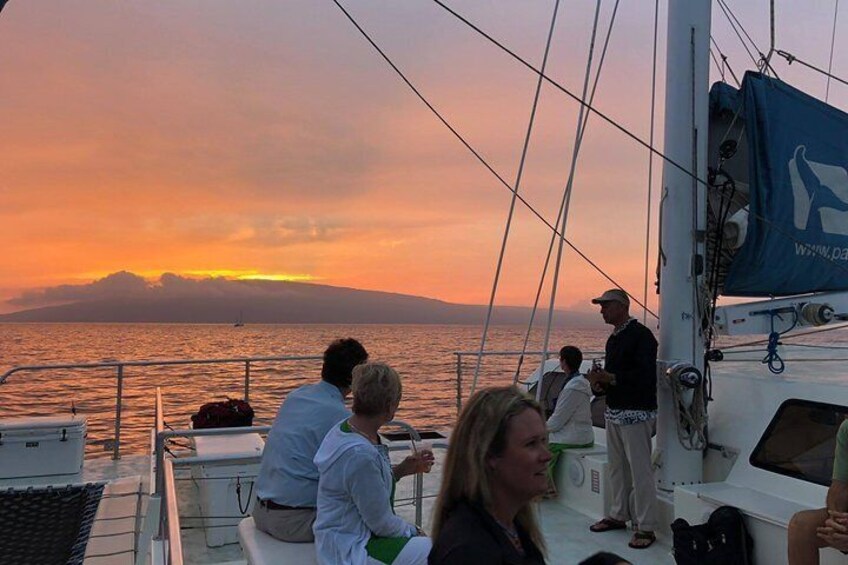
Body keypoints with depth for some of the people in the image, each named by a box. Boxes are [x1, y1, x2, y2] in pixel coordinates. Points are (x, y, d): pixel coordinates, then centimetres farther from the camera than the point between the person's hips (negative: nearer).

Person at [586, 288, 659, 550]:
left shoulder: (641, 335, -12)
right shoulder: (614, 338, 16)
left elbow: (645, 376, -21)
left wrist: (608, 377, -21)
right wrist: (600, 380, 2)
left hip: (636, 413, -9)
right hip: (614, 411, 9)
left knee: (640, 470, -4)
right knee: (616, 466, 15)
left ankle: (645, 528, 3)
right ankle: (619, 515, 27)